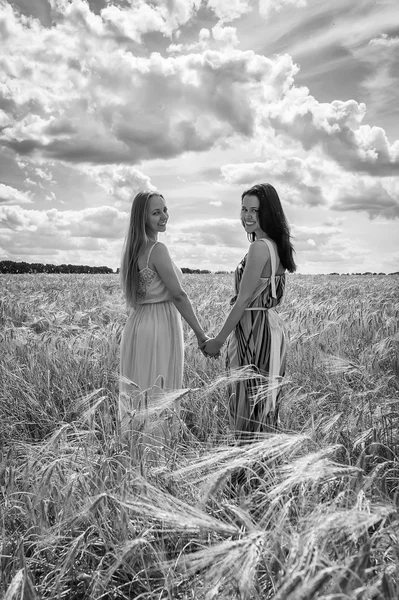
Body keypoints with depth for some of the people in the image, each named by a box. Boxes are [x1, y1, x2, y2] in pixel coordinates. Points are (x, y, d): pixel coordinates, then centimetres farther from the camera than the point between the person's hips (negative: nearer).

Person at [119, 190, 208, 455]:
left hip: (137, 324, 9)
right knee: (158, 398, 0)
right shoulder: (158, 249, -14)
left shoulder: (135, 248, 12)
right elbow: (178, 295, -18)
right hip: (160, 326, -9)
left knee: (139, 394, 14)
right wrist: (201, 334, -15)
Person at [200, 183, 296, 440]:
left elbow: (244, 300, -18)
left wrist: (219, 340, -13)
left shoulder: (259, 247, -18)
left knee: (250, 406, 0)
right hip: (272, 325, 10)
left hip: (255, 332, -10)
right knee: (264, 403, 17)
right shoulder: (277, 245, 11)